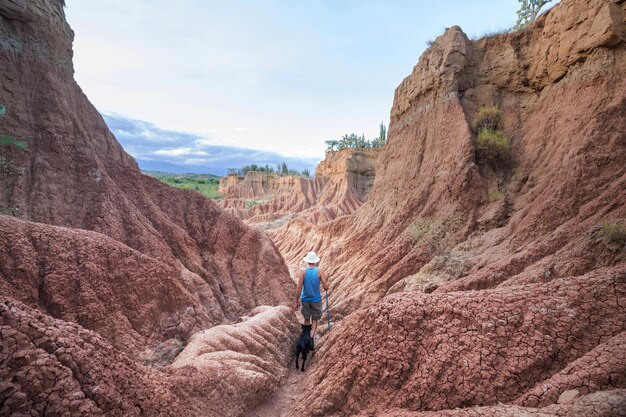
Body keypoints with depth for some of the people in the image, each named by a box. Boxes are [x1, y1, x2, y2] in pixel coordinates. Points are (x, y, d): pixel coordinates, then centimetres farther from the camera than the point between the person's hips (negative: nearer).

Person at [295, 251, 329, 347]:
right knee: (315, 319, 14)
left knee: (306, 319, 19)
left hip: (305, 299, 1)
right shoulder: (319, 271, -10)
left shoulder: (302, 271, -11)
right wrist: (326, 280, 10)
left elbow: (299, 287, -14)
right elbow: (326, 287, -10)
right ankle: (312, 336, -7)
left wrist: (296, 301, -6)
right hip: (316, 299, -1)